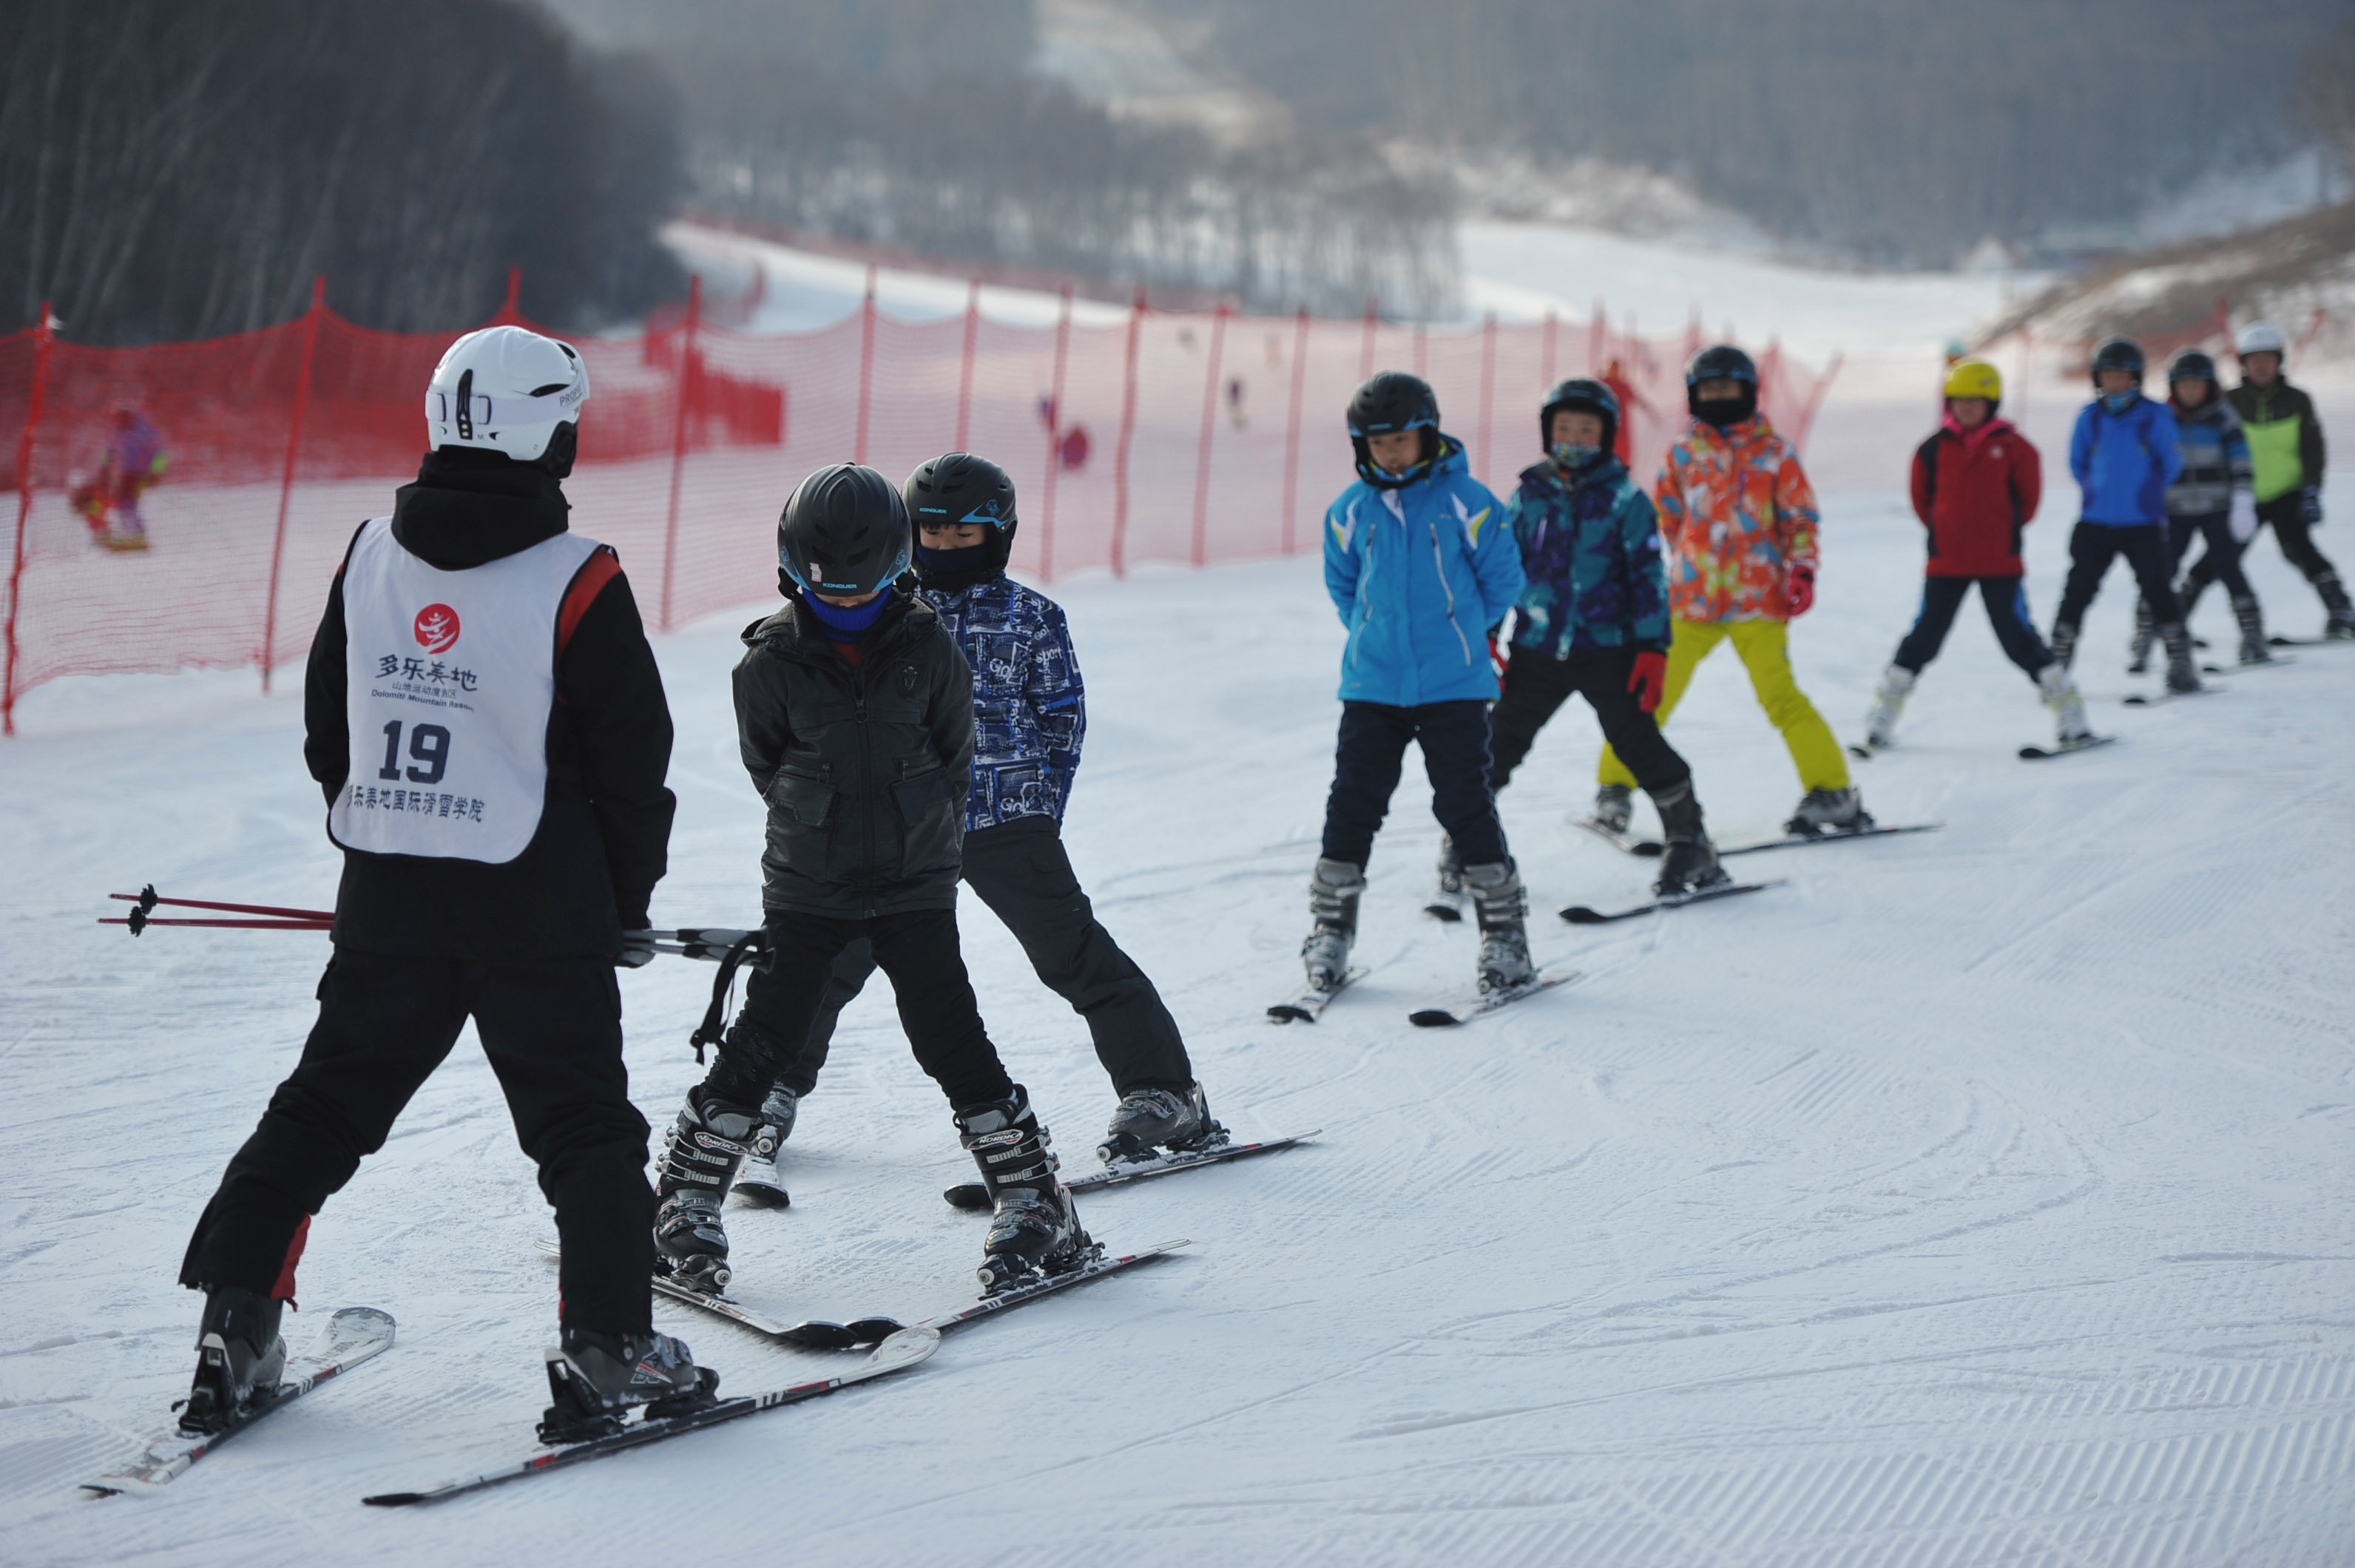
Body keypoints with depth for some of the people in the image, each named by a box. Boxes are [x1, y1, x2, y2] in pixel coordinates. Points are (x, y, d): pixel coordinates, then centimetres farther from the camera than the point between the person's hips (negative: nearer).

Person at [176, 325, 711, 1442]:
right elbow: (634, 760, -6)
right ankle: (607, 1345, 1)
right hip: (537, 910, -4)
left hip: (384, 904, 5)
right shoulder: (576, 582, -11)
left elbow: (326, 736, 12)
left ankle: (234, 1333, 12)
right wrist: (626, 904, 7)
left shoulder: (370, 556, 3)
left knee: (322, 1109, 14)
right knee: (585, 1129, 6)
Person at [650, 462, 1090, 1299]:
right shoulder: (772, 662, -5)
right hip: (805, 891, 0)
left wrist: (920, 838, 5)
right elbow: (765, 765, 8)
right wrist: (817, 825, 9)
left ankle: (1035, 1206, 4)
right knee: (764, 1042, -4)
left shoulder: (929, 650, -3)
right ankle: (683, 1206, 10)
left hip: (915, 885, 0)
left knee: (951, 1042, -5)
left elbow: (954, 759, 7)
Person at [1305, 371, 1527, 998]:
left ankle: (1504, 934, 6)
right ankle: (1330, 932, 13)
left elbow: (1501, 580, 5)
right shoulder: (1350, 511, 4)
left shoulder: (1465, 501, -6)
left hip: (1454, 686, -3)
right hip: (1372, 684, 3)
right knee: (1353, 805, 2)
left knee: (1466, 806, -3)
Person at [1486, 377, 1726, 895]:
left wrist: (1653, 648, -9)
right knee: (1499, 743, 3)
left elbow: (1648, 575, -2)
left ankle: (1690, 845, 9)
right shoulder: (1529, 496, 7)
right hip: (1536, 651, 3)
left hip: (1606, 648, -3)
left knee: (1637, 741, -4)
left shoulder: (1624, 499, -1)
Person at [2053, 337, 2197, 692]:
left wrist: (2146, 493, 9)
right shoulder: (2090, 418, 2)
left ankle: (2180, 662, 5)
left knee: (2158, 589, -4)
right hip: (2095, 523, 2)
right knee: (2078, 589, 1)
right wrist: (2098, 492, 9)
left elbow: (2171, 464, 4)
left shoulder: (2155, 416, -4)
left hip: (2143, 525, -2)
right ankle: (2057, 660, 8)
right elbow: (2077, 462, 14)